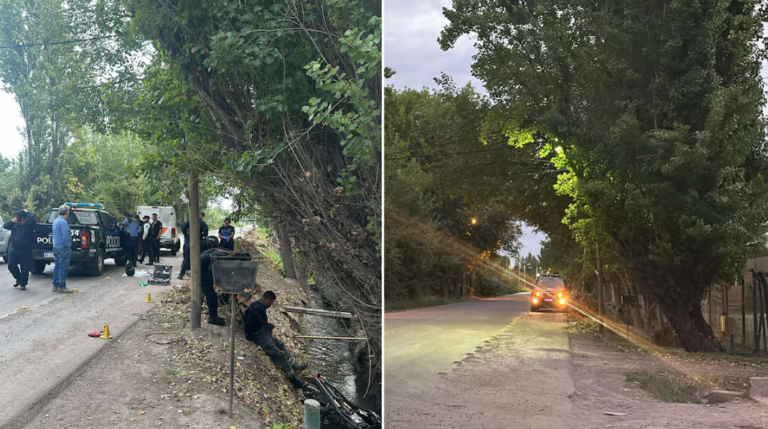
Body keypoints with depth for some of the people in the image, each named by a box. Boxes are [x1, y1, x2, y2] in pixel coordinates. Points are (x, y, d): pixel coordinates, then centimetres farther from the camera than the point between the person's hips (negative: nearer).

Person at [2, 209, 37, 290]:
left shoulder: (29, 224, -10)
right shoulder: (15, 224, 6)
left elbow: (34, 220, -30)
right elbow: (5, 226, 2)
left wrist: (27, 213, -17)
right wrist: (12, 221, -12)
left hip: (26, 251, -5)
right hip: (15, 250, 5)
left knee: (25, 268, -1)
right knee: (11, 265, 6)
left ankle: (23, 284, 14)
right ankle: (18, 278, 29)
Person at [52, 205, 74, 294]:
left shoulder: (55, 221, 14)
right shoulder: (63, 222, -17)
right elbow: (65, 236, -22)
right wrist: (68, 246, -13)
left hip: (56, 247, 10)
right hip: (63, 248, -10)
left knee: (57, 266, 13)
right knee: (63, 268, -6)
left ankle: (55, 285, 17)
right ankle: (62, 287, -4)